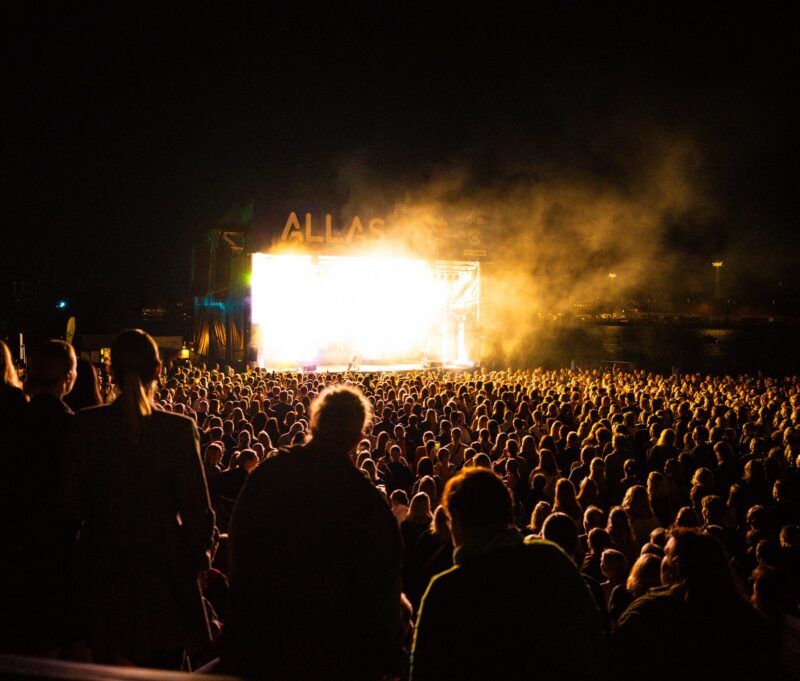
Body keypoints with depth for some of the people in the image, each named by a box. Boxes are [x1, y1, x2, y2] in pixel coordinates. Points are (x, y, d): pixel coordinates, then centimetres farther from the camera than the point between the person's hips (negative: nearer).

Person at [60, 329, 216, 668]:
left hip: (102, 568, 2)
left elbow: (71, 503, -3)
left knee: (107, 667, 18)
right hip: (164, 570, -2)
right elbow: (197, 510, -12)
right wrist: (200, 556, 5)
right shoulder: (179, 429, -15)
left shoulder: (84, 425, -8)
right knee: (164, 666, 14)